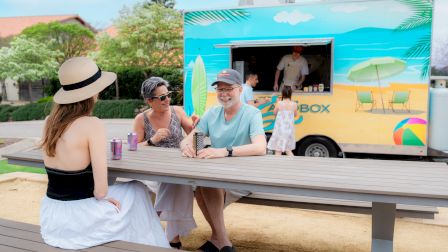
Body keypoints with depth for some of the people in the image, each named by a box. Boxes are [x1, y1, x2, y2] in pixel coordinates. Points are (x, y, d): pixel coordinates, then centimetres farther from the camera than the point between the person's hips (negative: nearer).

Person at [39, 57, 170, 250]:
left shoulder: (50, 122, 1)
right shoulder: (92, 125, -20)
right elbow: (101, 190, -19)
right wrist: (100, 195, -1)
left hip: (51, 218, 7)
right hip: (79, 219, -7)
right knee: (137, 191, 20)